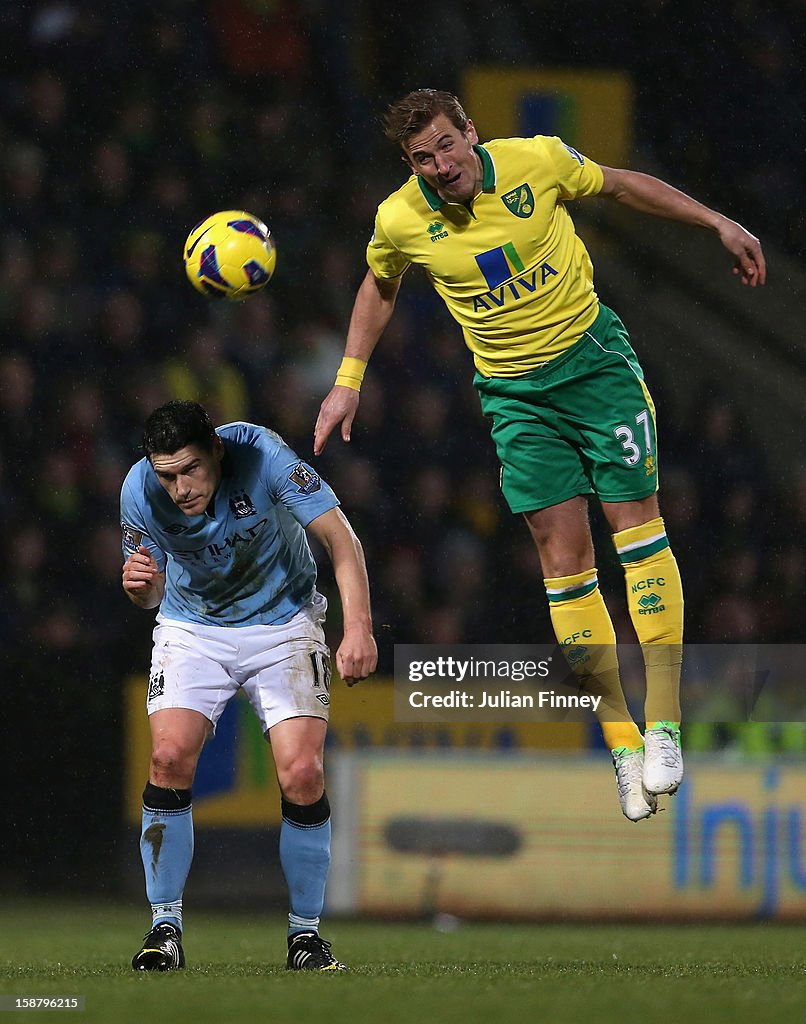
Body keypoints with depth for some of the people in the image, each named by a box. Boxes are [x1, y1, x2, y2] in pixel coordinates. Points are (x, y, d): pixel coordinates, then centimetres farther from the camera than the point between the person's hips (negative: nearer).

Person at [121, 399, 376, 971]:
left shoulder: (261, 454, -26)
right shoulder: (140, 491, -18)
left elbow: (339, 537, -25)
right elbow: (150, 595, -3)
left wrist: (359, 628, -36)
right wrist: (139, 584, -28)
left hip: (283, 623, -1)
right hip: (192, 628, 1)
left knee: (302, 773, -17)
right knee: (170, 756, -21)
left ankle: (306, 931, 1)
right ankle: (166, 925, -9)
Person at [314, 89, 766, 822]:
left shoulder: (537, 161, -15)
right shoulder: (400, 220, -11)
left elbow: (620, 185, 4)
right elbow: (380, 287, 12)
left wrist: (718, 223, 5)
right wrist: (349, 383, 9)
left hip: (594, 358, -1)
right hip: (514, 394, 1)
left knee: (637, 524, -9)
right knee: (564, 556, -4)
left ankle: (663, 722, -6)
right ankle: (620, 741, 2)